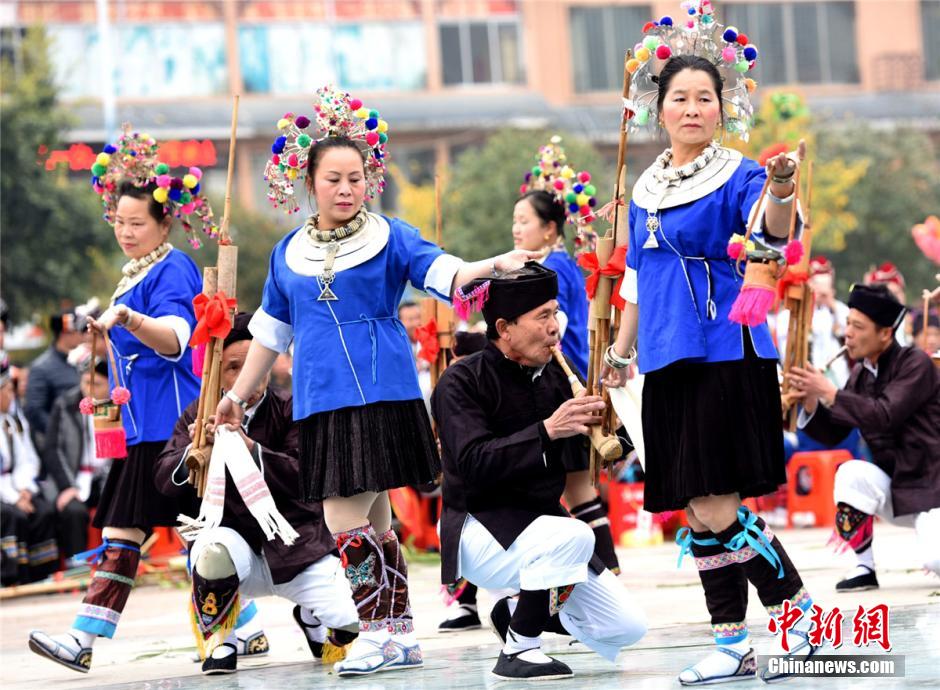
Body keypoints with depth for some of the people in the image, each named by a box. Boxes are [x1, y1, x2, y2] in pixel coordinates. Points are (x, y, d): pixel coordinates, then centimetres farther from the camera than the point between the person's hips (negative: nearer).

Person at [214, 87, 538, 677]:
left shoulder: (390, 238, 2)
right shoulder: (289, 253, 13)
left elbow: (443, 271, -13)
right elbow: (271, 332, 21)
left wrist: (495, 266, -33)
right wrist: (237, 396, 22)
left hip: (382, 394, -4)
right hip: (321, 401, 4)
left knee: (346, 519, -13)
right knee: (372, 521, 8)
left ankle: (377, 634, -3)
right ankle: (400, 636, 15)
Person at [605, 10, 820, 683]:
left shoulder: (736, 177, -7)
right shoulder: (648, 188, 13)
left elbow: (768, 228, -29)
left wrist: (780, 192, -50)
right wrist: (620, 353, 25)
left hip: (726, 356, -7)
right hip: (670, 363, 7)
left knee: (713, 507, -13)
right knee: (697, 512, 7)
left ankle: (799, 608, 4)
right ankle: (732, 646, 13)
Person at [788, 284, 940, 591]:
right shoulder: (861, 373, 5)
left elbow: (885, 416, -28)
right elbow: (832, 434, 6)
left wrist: (829, 392, -25)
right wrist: (811, 402, -13)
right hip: (894, 489, 6)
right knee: (851, 472, -26)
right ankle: (863, 568, -12)